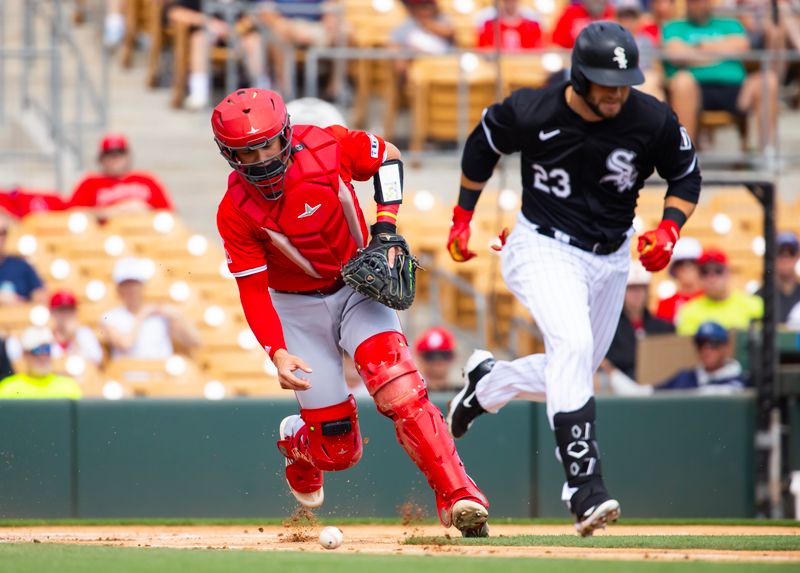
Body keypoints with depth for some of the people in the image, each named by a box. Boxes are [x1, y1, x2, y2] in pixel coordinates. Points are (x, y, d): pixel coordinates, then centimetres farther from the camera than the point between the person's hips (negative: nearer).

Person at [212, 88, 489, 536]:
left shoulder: (327, 147, -18)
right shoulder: (236, 213, -19)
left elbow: (388, 157, 1)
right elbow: (253, 291, -17)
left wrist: (387, 225, -10)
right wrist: (278, 353, -31)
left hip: (359, 286, 0)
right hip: (299, 308, 0)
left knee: (396, 382, -28)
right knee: (339, 448, -1)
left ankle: (456, 495, -31)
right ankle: (297, 442, 38)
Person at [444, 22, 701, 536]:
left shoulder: (654, 122, -14)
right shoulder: (531, 113, -19)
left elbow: (687, 176, 3)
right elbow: (482, 146, 2)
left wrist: (669, 229, -14)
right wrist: (462, 218, 7)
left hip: (611, 259, 5)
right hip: (544, 249, -5)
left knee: (569, 375, 14)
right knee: (572, 344, -29)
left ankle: (486, 383, 45)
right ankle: (584, 485, -34)